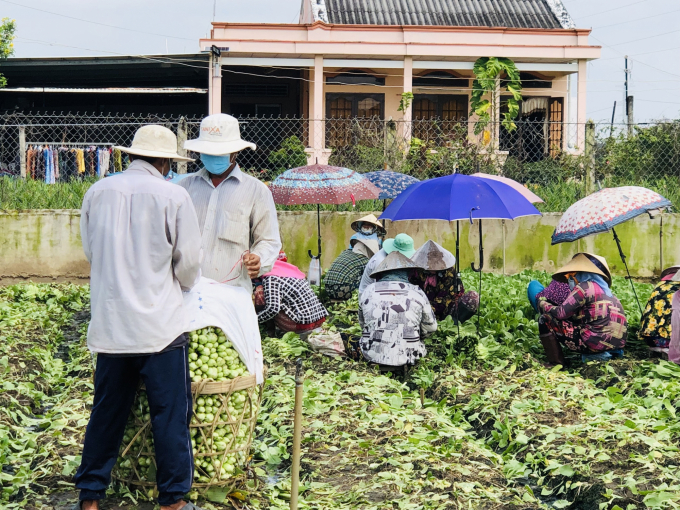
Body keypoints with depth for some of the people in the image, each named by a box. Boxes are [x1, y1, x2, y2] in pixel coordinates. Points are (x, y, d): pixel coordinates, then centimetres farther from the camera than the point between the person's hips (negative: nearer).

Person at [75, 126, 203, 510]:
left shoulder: (97, 193, 3)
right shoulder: (174, 197, -8)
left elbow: (90, 250, 14)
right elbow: (189, 265, -5)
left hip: (109, 324, 4)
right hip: (160, 324, -4)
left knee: (106, 413, 14)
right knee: (171, 414, 6)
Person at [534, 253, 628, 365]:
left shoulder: (585, 287, -6)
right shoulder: (603, 288, 20)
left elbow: (560, 313, -8)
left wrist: (542, 303, 9)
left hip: (599, 342, -9)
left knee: (546, 320, -1)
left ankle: (556, 365, 0)